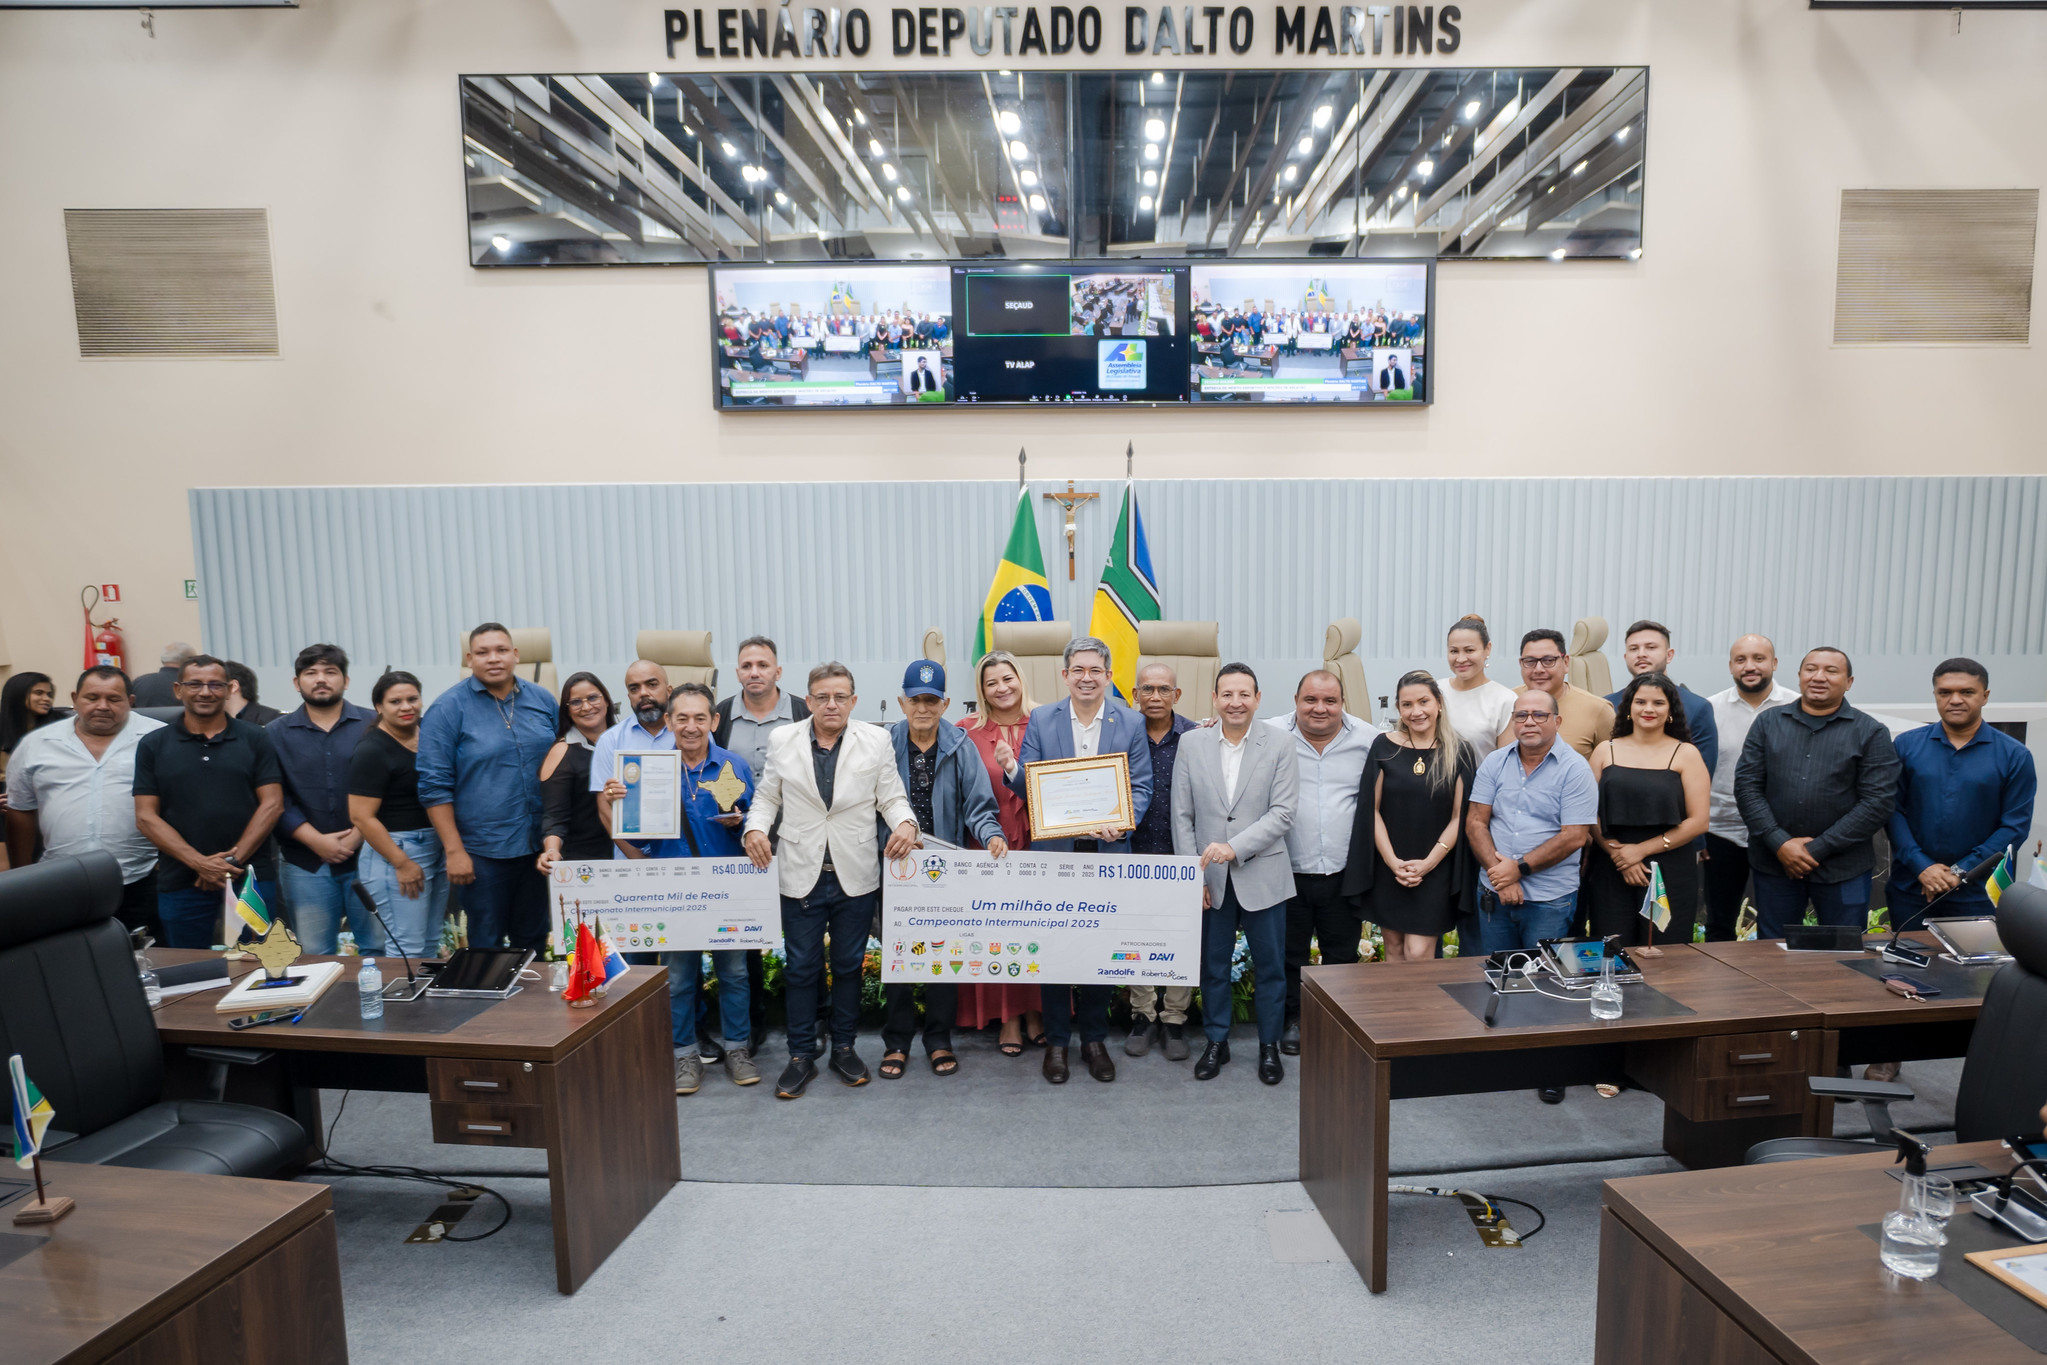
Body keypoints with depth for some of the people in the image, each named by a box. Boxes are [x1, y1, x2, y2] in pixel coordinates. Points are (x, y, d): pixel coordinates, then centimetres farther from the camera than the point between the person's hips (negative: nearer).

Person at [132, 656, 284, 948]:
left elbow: (272, 804, 0)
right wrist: (198, 862, -11)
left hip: (251, 879, -1)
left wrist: (233, 861, -11)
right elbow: (146, 817, 1)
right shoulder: (153, 745, 7)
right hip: (181, 884, 1)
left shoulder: (255, 739, 5)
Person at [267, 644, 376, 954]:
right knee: (315, 957, 9)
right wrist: (317, 841, -12)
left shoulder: (373, 724, 3)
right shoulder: (276, 734, 7)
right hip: (307, 863, 2)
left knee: (380, 949, 4)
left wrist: (358, 835, -12)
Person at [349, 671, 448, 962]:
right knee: (407, 949, -4)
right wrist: (402, 863, -17)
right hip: (395, 851, -7)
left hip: (437, 848, 7)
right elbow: (361, 817, -16)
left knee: (430, 945, 14)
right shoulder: (372, 751, -12)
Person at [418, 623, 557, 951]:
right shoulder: (448, 708, -7)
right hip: (482, 850, -3)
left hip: (538, 847, 4)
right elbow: (434, 785, -8)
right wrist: (454, 850, -11)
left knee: (535, 942, 16)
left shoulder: (543, 700, 5)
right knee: (487, 946, 8)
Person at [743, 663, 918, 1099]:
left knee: (849, 966, 13)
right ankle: (801, 1055, 23)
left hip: (855, 877, 0)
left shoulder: (875, 740, 1)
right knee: (801, 969, 8)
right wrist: (756, 827, -9)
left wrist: (905, 822, -18)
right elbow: (767, 796, 9)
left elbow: (891, 797, 2)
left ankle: (844, 1048, 29)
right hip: (801, 875, 0)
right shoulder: (783, 740, 3)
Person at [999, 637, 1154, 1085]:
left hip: (1108, 851, 0)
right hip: (1054, 850, 0)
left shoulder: (1131, 723, 2)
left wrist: (1123, 824, -19)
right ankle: (1056, 1041, 22)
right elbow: (1028, 787, 1)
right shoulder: (1040, 720, 2)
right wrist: (1013, 771, -22)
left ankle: (1095, 1039, 26)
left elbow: (1141, 786, 0)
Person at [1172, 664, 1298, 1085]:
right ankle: (1216, 1042, 29)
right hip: (1210, 878, 1)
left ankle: (1269, 1046, 28)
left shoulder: (1279, 745, -5)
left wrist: (1235, 847, -20)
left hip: (1262, 875, -1)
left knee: (1270, 966, 10)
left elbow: (1282, 814, -10)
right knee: (1213, 965, 12)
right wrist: (1192, 874, -3)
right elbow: (1182, 816, 1)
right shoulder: (1192, 744, -1)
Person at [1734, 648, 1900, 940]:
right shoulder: (1767, 723, 6)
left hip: (1843, 869, -1)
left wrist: (1817, 849, -12)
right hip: (1773, 862, 1)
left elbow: (1878, 802, -7)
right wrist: (1780, 844, -11)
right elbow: (1746, 786, 0)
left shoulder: (1871, 733, 1)